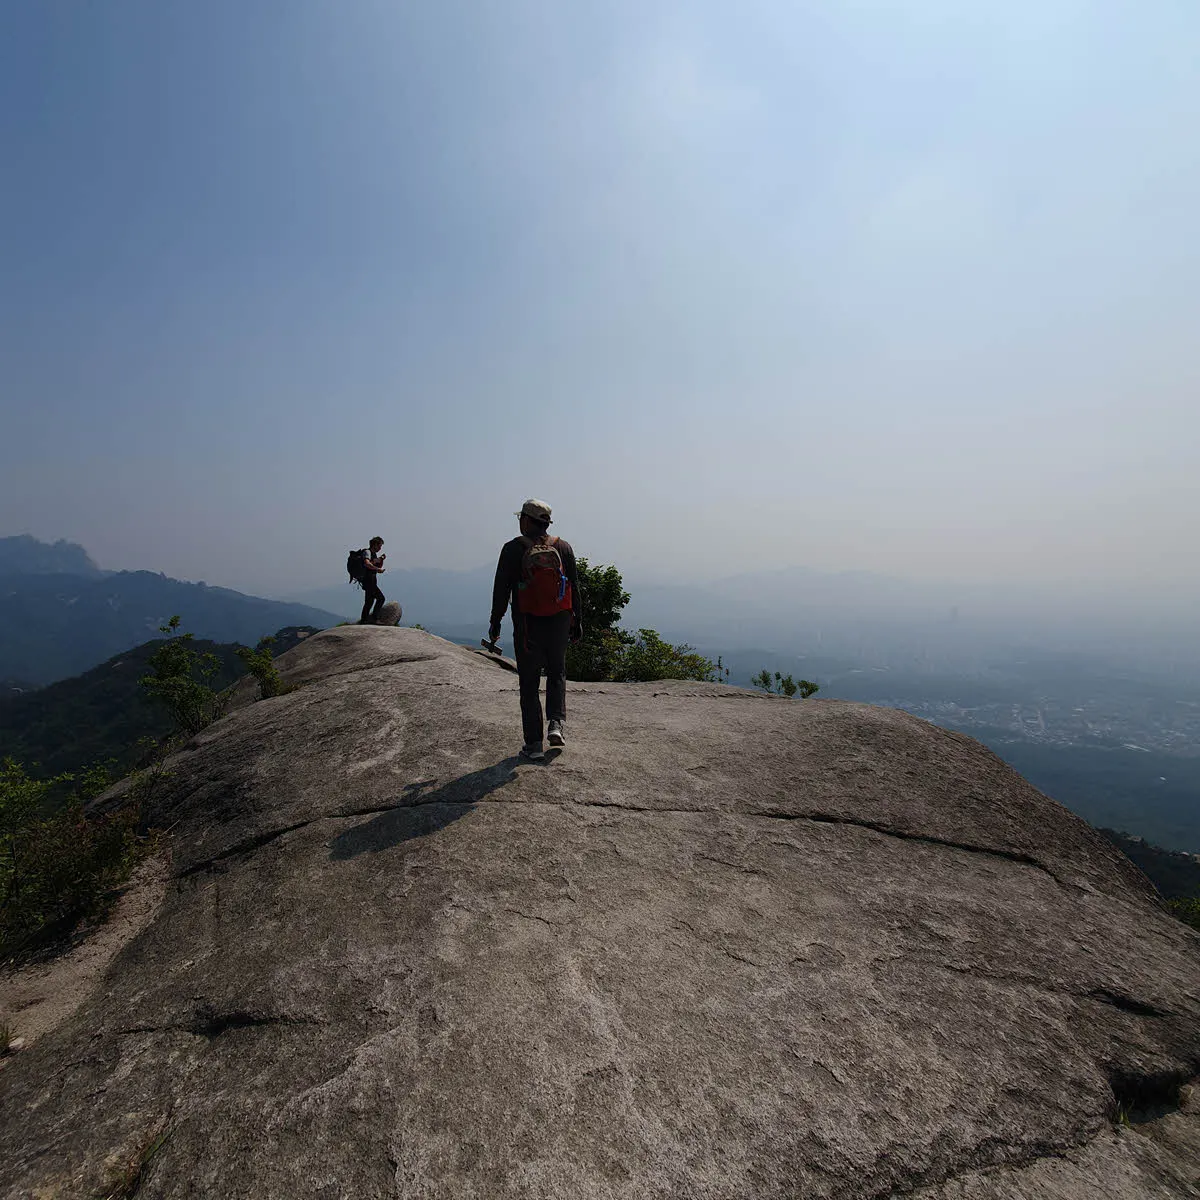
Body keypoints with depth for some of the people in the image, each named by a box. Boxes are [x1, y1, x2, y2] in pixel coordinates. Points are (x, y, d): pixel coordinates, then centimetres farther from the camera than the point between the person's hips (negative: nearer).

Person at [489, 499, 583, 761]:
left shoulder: (514, 548, -4)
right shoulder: (563, 547, 4)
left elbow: (501, 589, -4)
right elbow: (575, 587, 4)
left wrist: (495, 622, 5)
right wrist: (577, 621, 11)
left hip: (527, 625, -2)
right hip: (559, 623, 2)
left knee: (529, 683, 6)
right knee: (557, 673, 22)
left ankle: (534, 744, 8)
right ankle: (557, 723, 4)